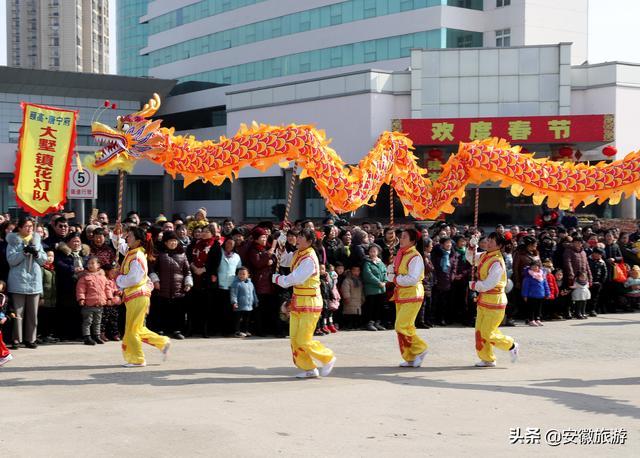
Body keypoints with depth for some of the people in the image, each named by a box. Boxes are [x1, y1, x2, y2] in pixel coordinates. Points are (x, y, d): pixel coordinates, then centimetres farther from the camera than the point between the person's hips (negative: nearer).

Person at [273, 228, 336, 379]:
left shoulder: (309, 259, -21)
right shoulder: (297, 254, 7)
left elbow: (294, 279, -24)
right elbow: (285, 261, 24)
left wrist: (277, 278, -7)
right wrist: (281, 249, 5)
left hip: (309, 304, -9)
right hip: (298, 303, 9)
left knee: (304, 341, -7)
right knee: (294, 339, 7)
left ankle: (328, 358, 14)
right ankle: (309, 369, 18)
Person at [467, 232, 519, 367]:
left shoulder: (497, 262, -21)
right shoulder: (484, 256, 6)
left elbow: (488, 285, -24)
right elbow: (471, 258, 23)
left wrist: (473, 285, -8)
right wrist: (472, 246, 4)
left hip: (494, 301, -9)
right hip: (484, 300, 9)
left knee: (487, 334, -5)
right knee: (480, 331, 8)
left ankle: (511, 346, 16)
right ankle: (487, 359, 19)